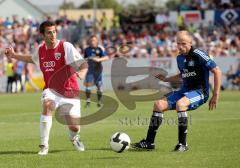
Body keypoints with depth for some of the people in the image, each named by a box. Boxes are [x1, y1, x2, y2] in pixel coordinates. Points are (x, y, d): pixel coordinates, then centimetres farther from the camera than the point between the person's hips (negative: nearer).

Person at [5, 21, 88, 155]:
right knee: (47, 104, -33)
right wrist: (14, 55, 20)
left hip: (70, 92, -2)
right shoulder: (41, 49, 1)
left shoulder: (66, 47, -14)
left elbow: (84, 64, -20)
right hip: (51, 90, 2)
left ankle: (74, 138, 39)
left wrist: (82, 73, -42)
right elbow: (32, 59, 26)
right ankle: (44, 145, -25)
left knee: (74, 127, -4)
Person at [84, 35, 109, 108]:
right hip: (90, 69, 2)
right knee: (88, 84, -14)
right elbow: (85, 59, 19)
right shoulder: (87, 49, 5)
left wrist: (99, 59, -30)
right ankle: (88, 100, -7)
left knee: (99, 86, 3)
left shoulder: (100, 48, -5)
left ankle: (99, 101, 20)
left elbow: (106, 57, -16)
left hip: (98, 69, -2)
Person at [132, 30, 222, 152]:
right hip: (185, 91, 7)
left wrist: (215, 95, -13)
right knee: (159, 104, -8)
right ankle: (149, 142, -3)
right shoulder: (180, 58, 9)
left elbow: (217, 71, -12)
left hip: (200, 92, -7)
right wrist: (166, 79, 12)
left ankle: (182, 144, -26)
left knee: (180, 103, -35)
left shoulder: (198, 55, -13)